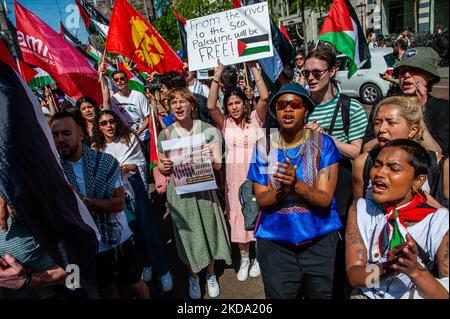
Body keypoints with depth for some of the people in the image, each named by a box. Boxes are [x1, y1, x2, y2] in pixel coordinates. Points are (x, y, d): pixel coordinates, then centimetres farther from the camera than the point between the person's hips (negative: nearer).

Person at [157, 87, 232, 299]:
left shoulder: (208, 130, -5)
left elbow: (218, 165, -6)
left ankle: (211, 274, 37)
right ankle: (193, 276, 38)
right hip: (179, 192, 1)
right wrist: (164, 166, -17)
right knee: (188, 235, 12)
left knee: (208, 230, 9)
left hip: (204, 189, 0)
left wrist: (210, 157, -27)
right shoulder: (165, 134, -1)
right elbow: (162, 168, 6)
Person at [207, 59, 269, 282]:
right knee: (239, 214, 9)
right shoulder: (224, 124, 2)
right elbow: (211, 106, -14)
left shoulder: (255, 118, 0)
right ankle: (244, 259, 28)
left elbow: (264, 97, -15)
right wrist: (217, 75, -15)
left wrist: (253, 68, -15)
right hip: (234, 175, 1)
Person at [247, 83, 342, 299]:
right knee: (280, 295, 15)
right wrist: (282, 190, -26)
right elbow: (261, 200, -5)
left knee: (321, 295, 18)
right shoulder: (263, 146, -3)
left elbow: (325, 199, -13)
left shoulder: (323, 144, -8)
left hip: (320, 240, 0)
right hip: (274, 242, 1)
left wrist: (296, 183, -31)